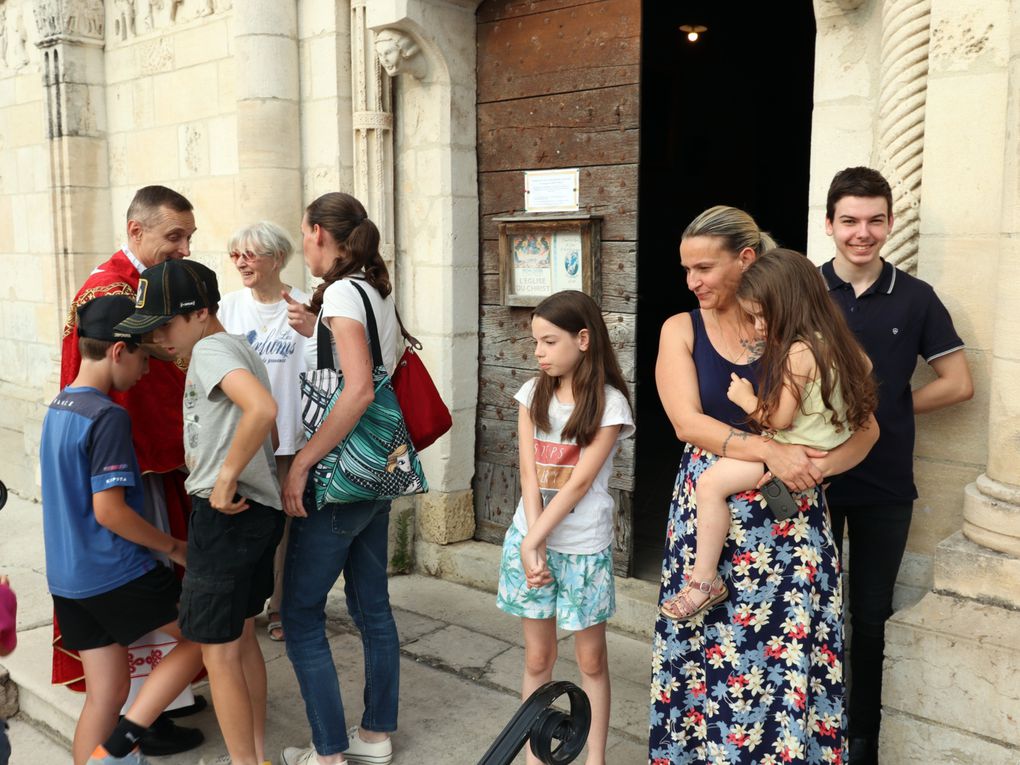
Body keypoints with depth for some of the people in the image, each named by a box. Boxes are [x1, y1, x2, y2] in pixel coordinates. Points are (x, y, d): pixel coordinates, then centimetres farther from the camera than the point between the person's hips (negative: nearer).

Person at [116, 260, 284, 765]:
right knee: (242, 638, 20)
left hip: (226, 514, -10)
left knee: (218, 652, 2)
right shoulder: (240, 348, 14)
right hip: (261, 508, 10)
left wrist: (225, 478, -25)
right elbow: (270, 433, 23)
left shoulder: (211, 350, -15)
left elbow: (263, 408, -34)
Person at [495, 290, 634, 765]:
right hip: (530, 539, 3)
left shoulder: (609, 403, -9)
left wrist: (534, 541, -15)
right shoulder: (533, 394, 2)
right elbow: (529, 475, -4)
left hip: (584, 547, -3)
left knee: (591, 659, 10)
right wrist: (530, 545, -13)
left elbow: (579, 483, -14)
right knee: (537, 658, 12)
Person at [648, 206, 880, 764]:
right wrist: (769, 450, -23)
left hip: (789, 521, 0)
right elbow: (687, 422, -11)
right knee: (708, 653, 6)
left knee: (790, 653, 3)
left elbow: (866, 425, 0)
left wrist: (820, 465, -19)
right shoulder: (681, 330, 2)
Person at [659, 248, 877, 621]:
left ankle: (706, 580, -9)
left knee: (710, 482, -17)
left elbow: (779, 418, -22)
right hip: (821, 447, 11)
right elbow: (864, 364, 27)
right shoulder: (832, 341, 8)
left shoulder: (798, 352, -22)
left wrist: (746, 399, -5)